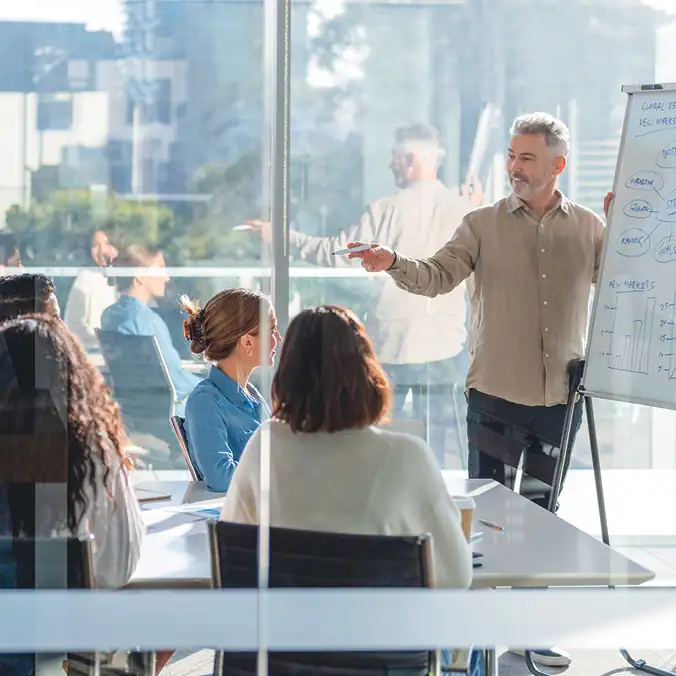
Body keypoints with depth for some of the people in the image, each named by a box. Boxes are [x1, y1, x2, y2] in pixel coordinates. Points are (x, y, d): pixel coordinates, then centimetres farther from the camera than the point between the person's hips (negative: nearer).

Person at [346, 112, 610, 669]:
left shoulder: (589, 227, 6)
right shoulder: (484, 225, 0)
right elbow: (439, 275, -11)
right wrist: (394, 263, -28)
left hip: (560, 394, 2)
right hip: (496, 394, -2)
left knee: (542, 510, 13)